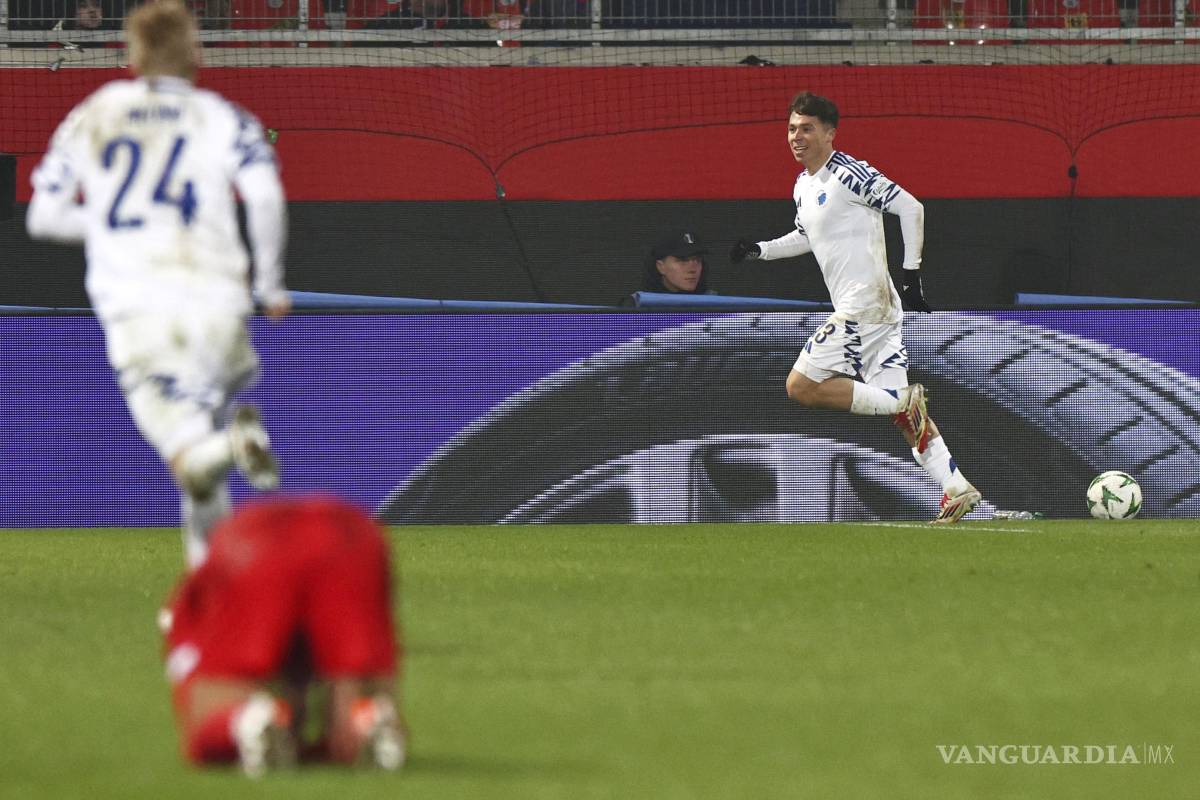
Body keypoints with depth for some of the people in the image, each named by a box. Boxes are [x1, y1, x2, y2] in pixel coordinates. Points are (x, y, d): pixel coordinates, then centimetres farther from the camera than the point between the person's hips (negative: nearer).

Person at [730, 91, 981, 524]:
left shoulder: (848, 174, -10)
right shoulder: (803, 187, 18)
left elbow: (911, 208, -13)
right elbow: (806, 236, 36)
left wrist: (912, 274, -14)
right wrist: (761, 251, 22)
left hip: (863, 305, -9)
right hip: (881, 311, 9)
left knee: (801, 386, -11)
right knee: (903, 411, 3)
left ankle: (903, 404, -15)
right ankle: (956, 487, -3)